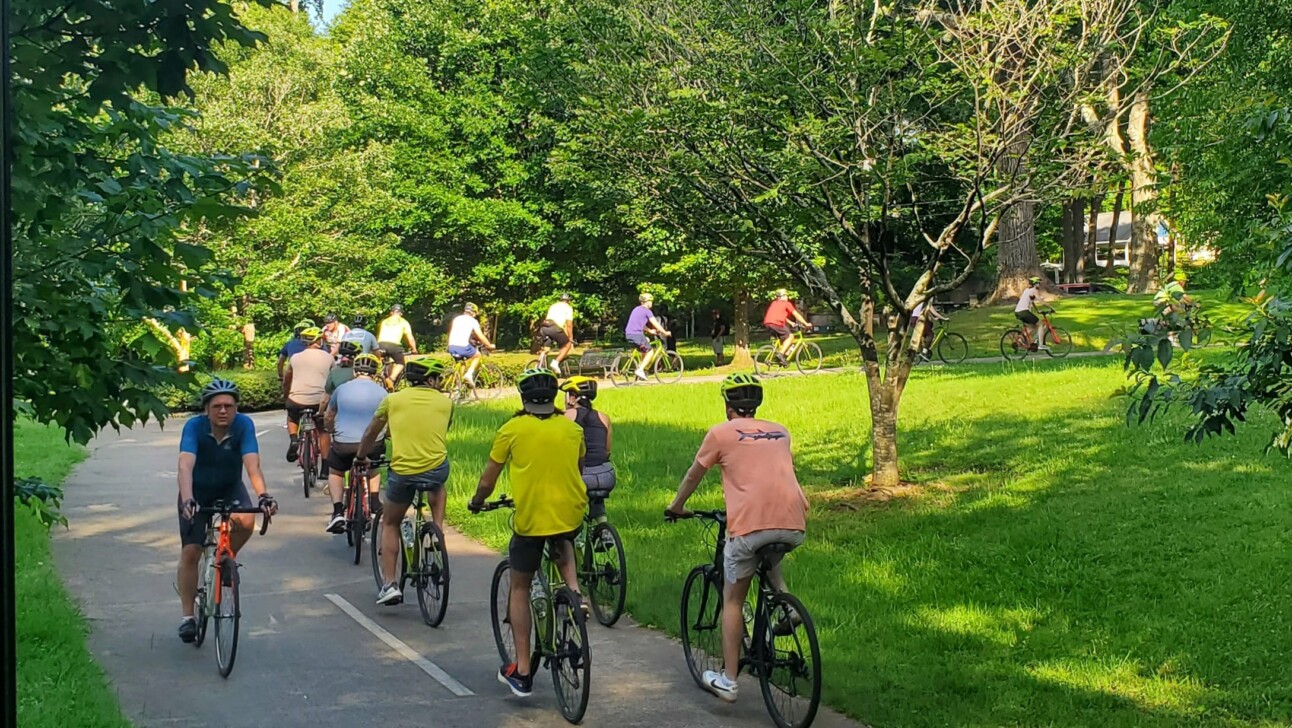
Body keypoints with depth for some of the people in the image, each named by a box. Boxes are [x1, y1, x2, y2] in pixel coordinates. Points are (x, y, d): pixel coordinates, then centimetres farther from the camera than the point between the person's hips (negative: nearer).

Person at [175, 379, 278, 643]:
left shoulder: (244, 425, -23)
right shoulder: (194, 427, -25)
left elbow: (252, 465, -32)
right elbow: (185, 466, -37)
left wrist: (263, 495, -49)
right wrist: (187, 500, -54)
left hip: (230, 488, 1)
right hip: (198, 492, 0)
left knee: (246, 522, -31)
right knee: (190, 552, -7)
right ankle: (187, 616, 8)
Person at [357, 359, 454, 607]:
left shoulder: (393, 399, 10)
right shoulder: (445, 402, 9)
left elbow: (370, 434, 22)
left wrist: (361, 458, 40)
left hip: (401, 472, 0)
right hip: (436, 469, 0)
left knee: (390, 524, 21)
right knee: (438, 488, 39)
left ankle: (390, 584, 10)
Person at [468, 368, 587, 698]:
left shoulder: (512, 429, -4)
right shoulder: (573, 429, 4)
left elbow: (487, 482, 1)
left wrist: (476, 503, 22)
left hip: (530, 519, -3)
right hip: (571, 514, 3)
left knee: (520, 588, 14)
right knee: (563, 546, 39)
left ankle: (522, 671, 10)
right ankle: (573, 590, 14)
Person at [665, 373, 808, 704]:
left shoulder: (721, 433, 9)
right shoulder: (780, 431, 21)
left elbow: (693, 476, 20)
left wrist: (676, 507, 38)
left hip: (750, 524, -4)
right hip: (794, 526, 4)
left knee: (732, 599, 13)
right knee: (770, 558, 38)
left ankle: (727, 680, 13)